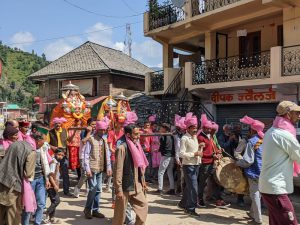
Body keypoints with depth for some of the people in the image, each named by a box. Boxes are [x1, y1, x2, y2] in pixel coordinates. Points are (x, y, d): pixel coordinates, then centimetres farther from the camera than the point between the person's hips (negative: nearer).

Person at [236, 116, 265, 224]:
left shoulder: (252, 141, -16)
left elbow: (248, 161, -19)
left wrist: (237, 163, -5)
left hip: (254, 172, -7)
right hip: (263, 172, 7)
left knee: (255, 194, 2)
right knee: (257, 193, 18)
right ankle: (253, 213, 31)